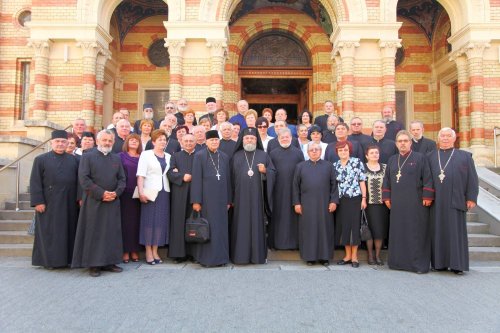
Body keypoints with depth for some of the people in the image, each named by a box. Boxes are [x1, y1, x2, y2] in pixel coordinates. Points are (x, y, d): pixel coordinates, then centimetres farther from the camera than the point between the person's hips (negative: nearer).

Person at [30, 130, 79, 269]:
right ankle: (49, 259, 10)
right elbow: (35, 182, -4)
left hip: (69, 204, 3)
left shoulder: (73, 160, 10)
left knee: (68, 231, 8)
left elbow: (78, 180, 10)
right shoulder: (41, 159, 2)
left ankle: (67, 257, 17)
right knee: (50, 232, 2)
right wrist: (38, 201, -11)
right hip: (49, 204, -3)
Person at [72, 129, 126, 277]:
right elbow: (84, 178, -8)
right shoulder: (87, 157, 1)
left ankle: (109, 262, 14)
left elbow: (122, 179, 10)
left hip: (113, 202, 4)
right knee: (94, 233, 0)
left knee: (112, 232, 6)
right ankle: (93, 264, 8)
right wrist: (101, 193, -15)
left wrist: (116, 193, -9)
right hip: (94, 202, -4)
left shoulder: (116, 159, 13)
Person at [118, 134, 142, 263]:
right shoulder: (121, 156, 6)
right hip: (125, 193, -2)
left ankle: (135, 250, 12)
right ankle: (125, 251, 6)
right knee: (125, 221, -1)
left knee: (136, 221, 4)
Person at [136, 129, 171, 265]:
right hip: (150, 192, -4)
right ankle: (148, 252, 6)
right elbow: (140, 175, -7)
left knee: (161, 221, 5)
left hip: (165, 192, 5)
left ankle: (155, 251, 14)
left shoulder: (169, 157, 15)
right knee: (149, 220, -1)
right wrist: (141, 192, -16)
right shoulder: (146, 154, 1)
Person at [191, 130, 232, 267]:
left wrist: (228, 200, 10)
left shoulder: (224, 157, 11)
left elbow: (228, 179, 13)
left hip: (221, 198, 4)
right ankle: (206, 257, 10)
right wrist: (196, 200, -11)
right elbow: (196, 178, -6)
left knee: (221, 227, 7)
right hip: (206, 197, -4)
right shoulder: (199, 156, -2)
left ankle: (220, 256, 17)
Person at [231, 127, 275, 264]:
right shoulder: (236, 156, 10)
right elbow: (231, 177, 8)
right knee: (242, 224, 1)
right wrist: (231, 198, 1)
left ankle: (258, 255, 10)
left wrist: (265, 171, -14)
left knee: (257, 223, 2)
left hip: (257, 196, 0)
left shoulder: (263, 155, 8)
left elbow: (273, 172, 8)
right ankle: (240, 255, 7)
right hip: (241, 196, 1)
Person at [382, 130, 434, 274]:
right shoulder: (392, 160, 12)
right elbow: (387, 180, 14)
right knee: (398, 232, 7)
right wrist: (387, 197, 8)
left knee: (416, 233, -1)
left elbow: (427, 179, -5)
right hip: (397, 204, 4)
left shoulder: (420, 158, 0)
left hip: (415, 203, -4)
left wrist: (427, 197, -11)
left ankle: (419, 264, 7)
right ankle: (399, 261, 16)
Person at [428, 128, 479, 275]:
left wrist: (471, 198, -4)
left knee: (456, 232, 1)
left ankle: (457, 264, 7)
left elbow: (472, 179, 4)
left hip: (455, 201, -1)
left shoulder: (465, 156, 9)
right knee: (438, 232, 4)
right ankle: (440, 263, 12)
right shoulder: (430, 156, 12)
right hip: (436, 202, 1)